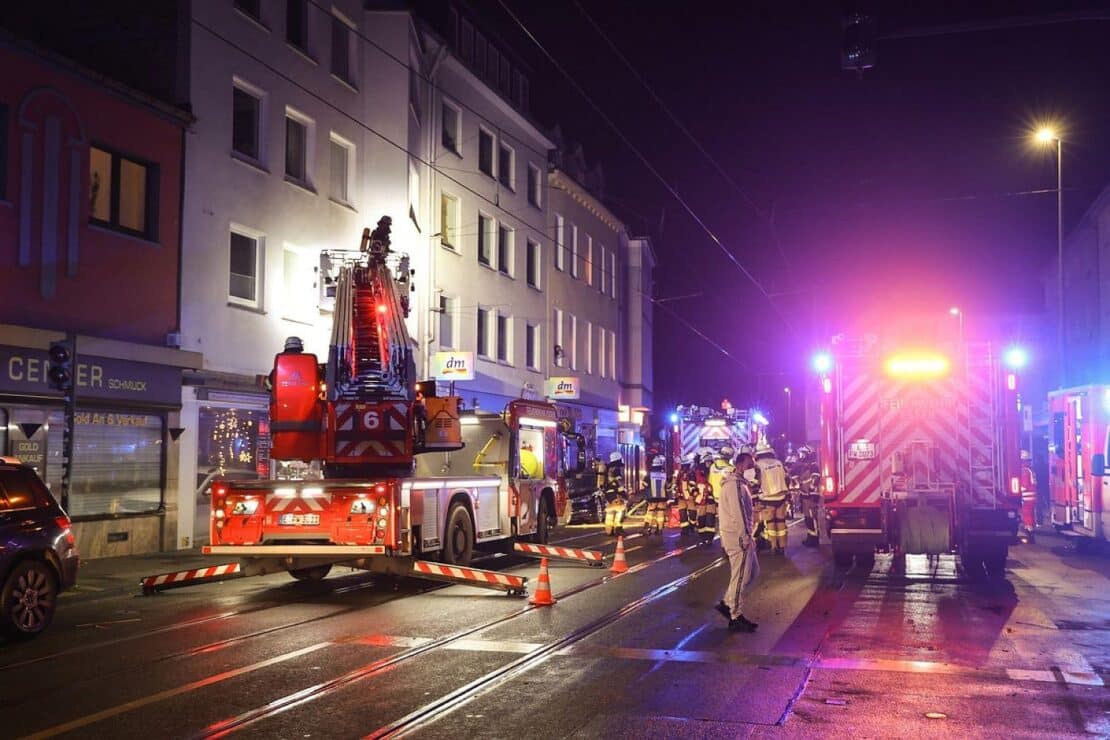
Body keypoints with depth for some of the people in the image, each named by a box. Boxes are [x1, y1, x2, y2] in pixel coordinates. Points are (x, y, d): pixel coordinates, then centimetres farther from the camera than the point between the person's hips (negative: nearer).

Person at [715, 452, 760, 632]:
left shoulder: (740, 483, 18)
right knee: (740, 577, -5)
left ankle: (727, 603, 20)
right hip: (737, 536, -10)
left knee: (752, 571, 16)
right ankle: (736, 618, 0)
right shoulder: (735, 485, -16)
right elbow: (738, 513, -22)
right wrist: (746, 537, -21)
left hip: (741, 536, 10)